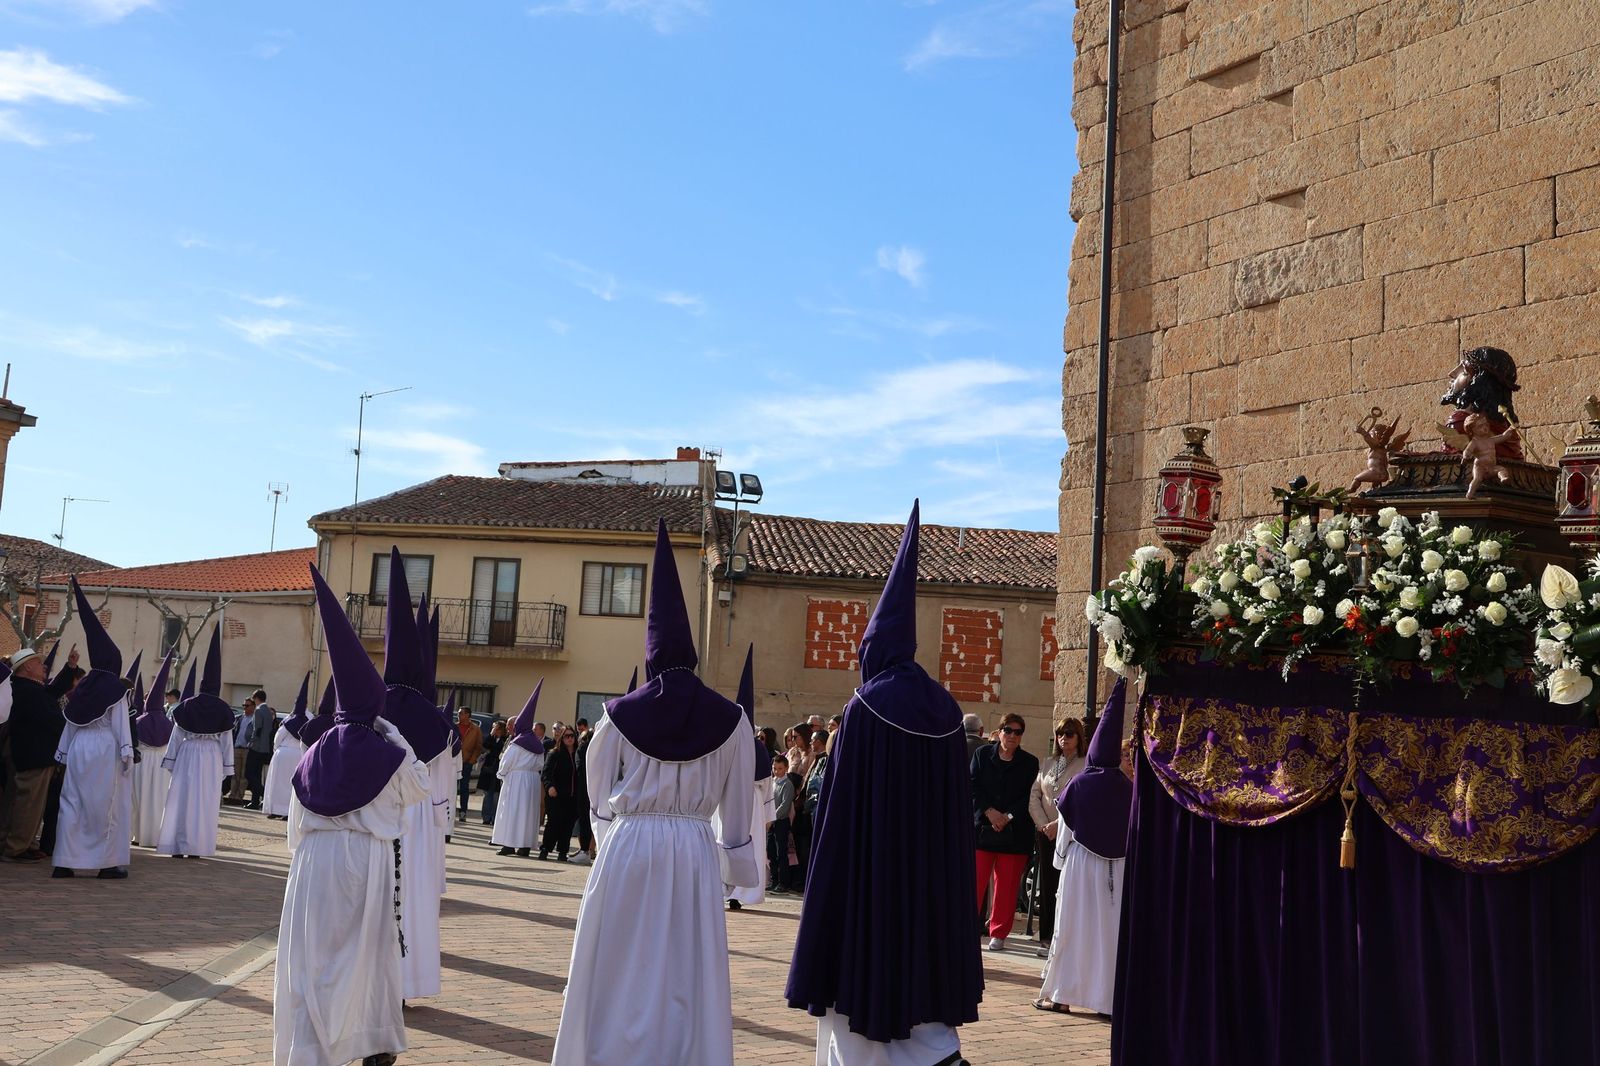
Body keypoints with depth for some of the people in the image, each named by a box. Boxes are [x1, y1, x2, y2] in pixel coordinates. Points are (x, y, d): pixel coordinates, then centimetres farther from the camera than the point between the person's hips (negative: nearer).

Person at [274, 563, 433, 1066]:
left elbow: (296, 819, 6)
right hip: (368, 858, -2)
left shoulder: (316, 752, 1)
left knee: (312, 950, 7)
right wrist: (393, 734, 11)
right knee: (369, 949, 11)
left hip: (315, 857, 2)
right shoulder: (389, 755, -8)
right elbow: (420, 787, 12)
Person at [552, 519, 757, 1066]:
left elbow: (600, 796, 8)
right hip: (694, 851, 1)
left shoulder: (619, 717, -4)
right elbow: (737, 809, 3)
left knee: (624, 973, 8)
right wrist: (738, 868, 16)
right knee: (687, 973, 7)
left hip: (628, 849, 0)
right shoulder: (729, 720, -3)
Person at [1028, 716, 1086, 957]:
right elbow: (1034, 796, 11)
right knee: (1047, 885, 4)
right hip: (1046, 834, 5)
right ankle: (1047, 938, 9)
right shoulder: (1047, 764, 15)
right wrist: (1042, 824, -3)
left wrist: (1059, 824, -15)